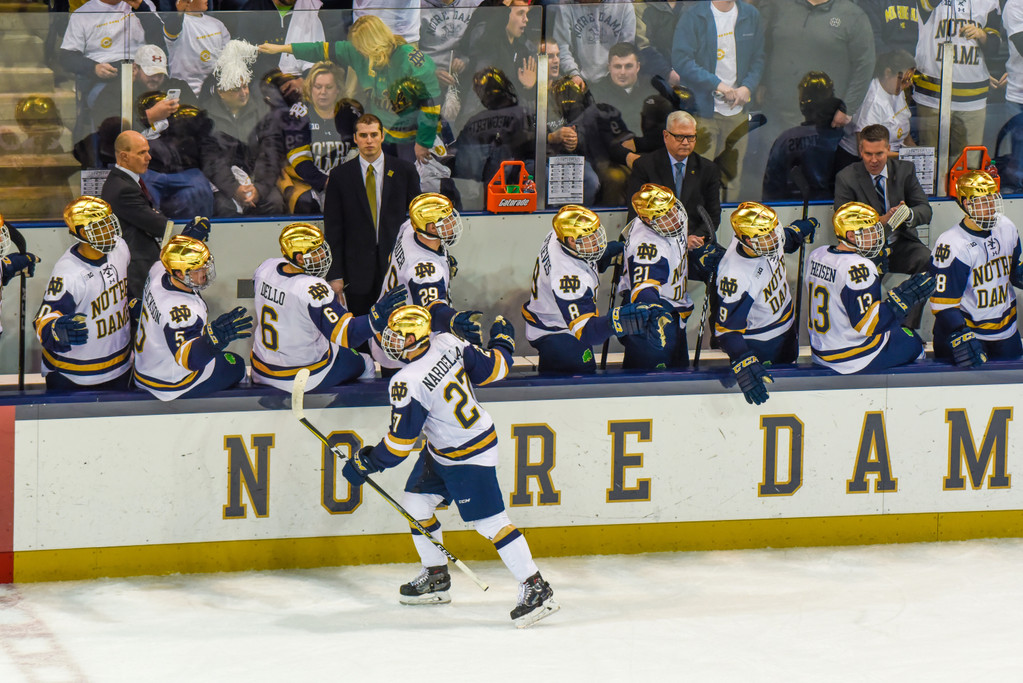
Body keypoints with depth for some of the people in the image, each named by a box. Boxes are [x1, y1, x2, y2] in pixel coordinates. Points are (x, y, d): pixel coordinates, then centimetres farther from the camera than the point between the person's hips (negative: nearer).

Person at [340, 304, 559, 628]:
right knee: (414, 504, 15)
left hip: (469, 457, -10)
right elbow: (491, 368, 2)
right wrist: (502, 343, 23)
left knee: (490, 522, -9)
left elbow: (400, 443, -21)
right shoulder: (448, 343, -9)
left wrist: (365, 463, -7)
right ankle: (436, 578, 28)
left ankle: (536, 590, -6)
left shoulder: (408, 384, -28)